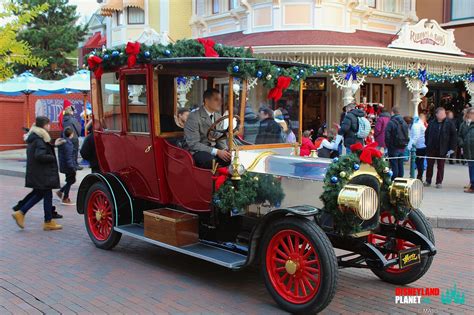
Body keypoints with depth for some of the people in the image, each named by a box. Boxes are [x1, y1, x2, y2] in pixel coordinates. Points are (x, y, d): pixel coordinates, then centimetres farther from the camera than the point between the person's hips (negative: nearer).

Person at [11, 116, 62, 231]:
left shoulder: (33, 137, 11)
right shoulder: (40, 140, -19)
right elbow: (40, 156, -28)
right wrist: (52, 158, -15)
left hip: (35, 173, 10)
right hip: (42, 174, -10)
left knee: (38, 194, 19)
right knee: (47, 196, 1)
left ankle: (20, 213, 16)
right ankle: (48, 222, 9)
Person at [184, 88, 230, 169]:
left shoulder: (218, 117, 7)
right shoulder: (194, 117, -15)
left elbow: (220, 138, 12)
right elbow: (194, 144, -21)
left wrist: (225, 150, -11)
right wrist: (217, 152, -28)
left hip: (214, 148, 6)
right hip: (196, 151, -6)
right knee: (212, 161, -36)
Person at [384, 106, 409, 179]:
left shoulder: (391, 122, -13)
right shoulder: (404, 123, 9)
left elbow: (387, 136, -13)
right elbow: (407, 136, 12)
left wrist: (388, 146, -2)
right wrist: (405, 145, 14)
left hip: (394, 148, -6)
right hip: (402, 148, 6)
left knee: (394, 166, -3)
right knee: (400, 166, 12)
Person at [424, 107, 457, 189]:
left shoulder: (449, 124, -3)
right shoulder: (432, 123, 2)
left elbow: (454, 136, -1)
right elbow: (426, 134, 10)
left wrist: (452, 149, -5)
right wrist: (426, 145, 6)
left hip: (442, 150, -1)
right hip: (431, 149, 1)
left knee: (441, 166, 7)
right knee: (429, 165, 8)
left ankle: (439, 182, 17)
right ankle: (428, 181, 21)